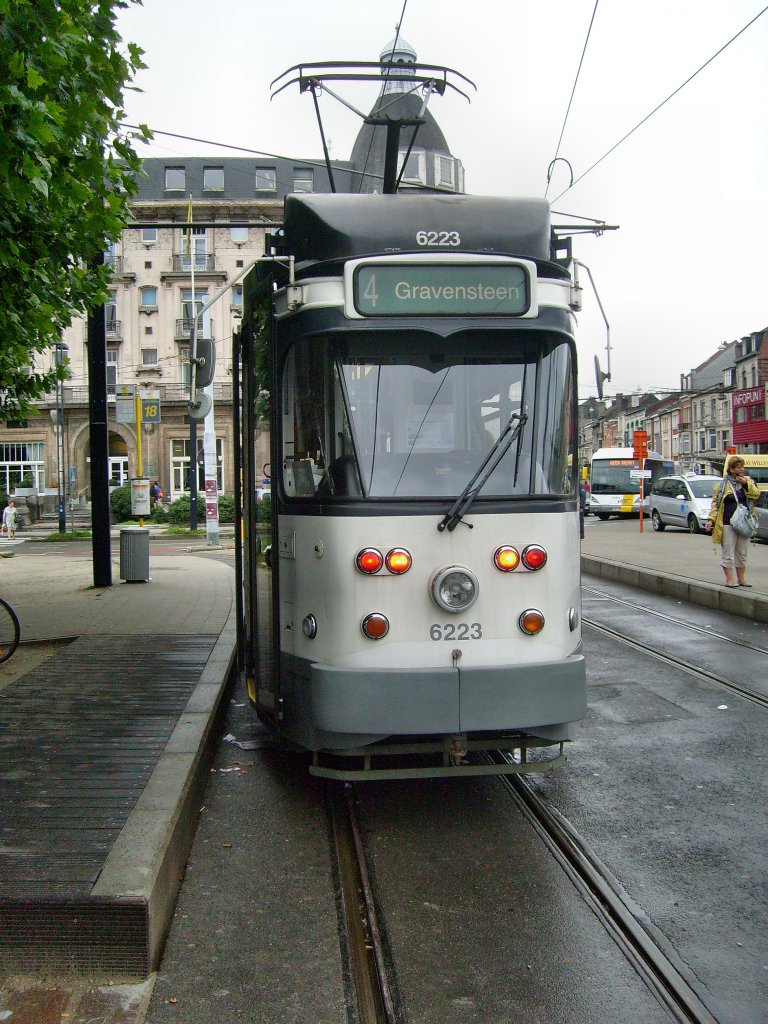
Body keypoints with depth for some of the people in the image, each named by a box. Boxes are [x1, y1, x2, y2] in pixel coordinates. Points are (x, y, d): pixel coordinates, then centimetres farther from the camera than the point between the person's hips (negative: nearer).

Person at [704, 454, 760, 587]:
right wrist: (711, 520, -9)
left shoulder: (748, 481, 9)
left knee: (742, 554, 12)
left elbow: (756, 495, -1)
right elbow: (715, 503, -1)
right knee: (728, 554, -1)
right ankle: (730, 579, 6)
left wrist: (746, 484, -14)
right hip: (727, 524, -4)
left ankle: (740, 579, 21)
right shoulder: (722, 484, -1)